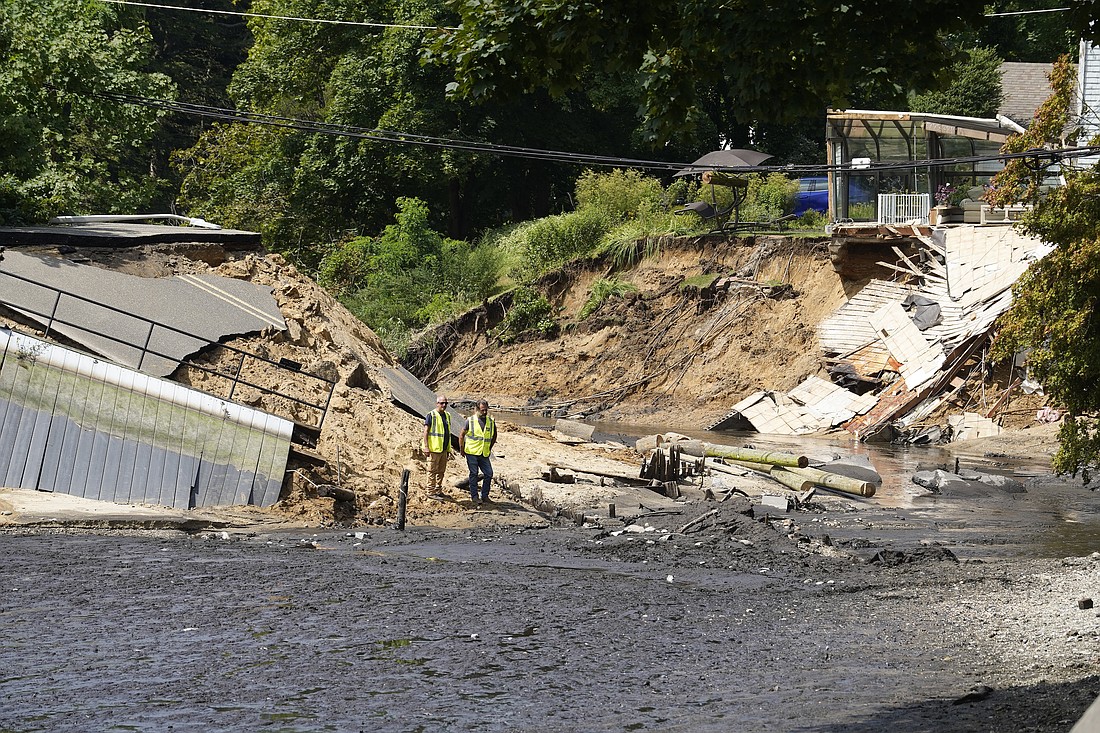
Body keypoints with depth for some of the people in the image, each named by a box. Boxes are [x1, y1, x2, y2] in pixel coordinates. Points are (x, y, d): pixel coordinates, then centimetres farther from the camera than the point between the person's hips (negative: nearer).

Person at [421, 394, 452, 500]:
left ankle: (438, 491, 21)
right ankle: (431, 492, 1)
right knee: (432, 471, -3)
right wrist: (426, 447, -18)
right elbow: (426, 431, -11)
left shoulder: (447, 416, 13)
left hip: (444, 450, 7)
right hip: (434, 449, -7)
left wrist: (448, 449, 19)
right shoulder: (431, 416, -9)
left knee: (441, 471, 12)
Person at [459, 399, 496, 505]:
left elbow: (494, 436, 21)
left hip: (484, 454, 4)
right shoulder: (470, 421, -6)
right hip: (472, 453, -4)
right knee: (474, 474, 1)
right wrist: (462, 450, 1)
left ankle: (485, 496, 13)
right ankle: (474, 497, 8)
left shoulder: (490, 422, 4)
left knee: (489, 474, 0)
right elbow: (461, 435, 2)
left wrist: (489, 448, 17)